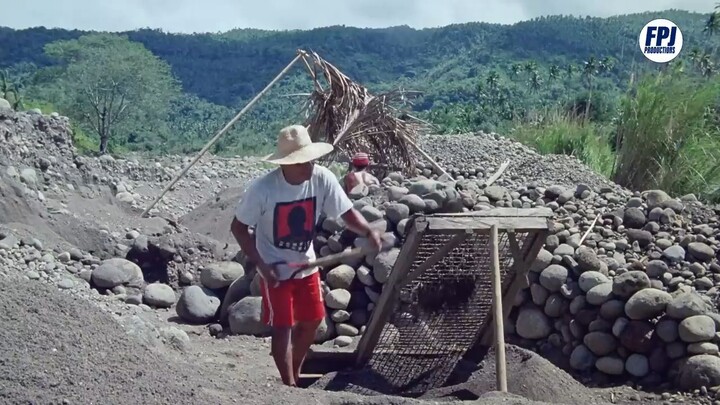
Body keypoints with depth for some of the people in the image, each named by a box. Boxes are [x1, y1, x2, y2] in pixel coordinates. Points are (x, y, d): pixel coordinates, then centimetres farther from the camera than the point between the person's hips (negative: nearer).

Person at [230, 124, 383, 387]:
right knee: (283, 327, -2)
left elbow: (347, 213, -12)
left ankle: (295, 373, 38)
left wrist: (369, 231, -32)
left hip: (306, 265, 5)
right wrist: (261, 265, -21)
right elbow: (238, 227, -15)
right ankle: (289, 386, 15)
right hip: (275, 269, -5)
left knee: (312, 320, 15)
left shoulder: (322, 179, -18)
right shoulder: (263, 188, -27)